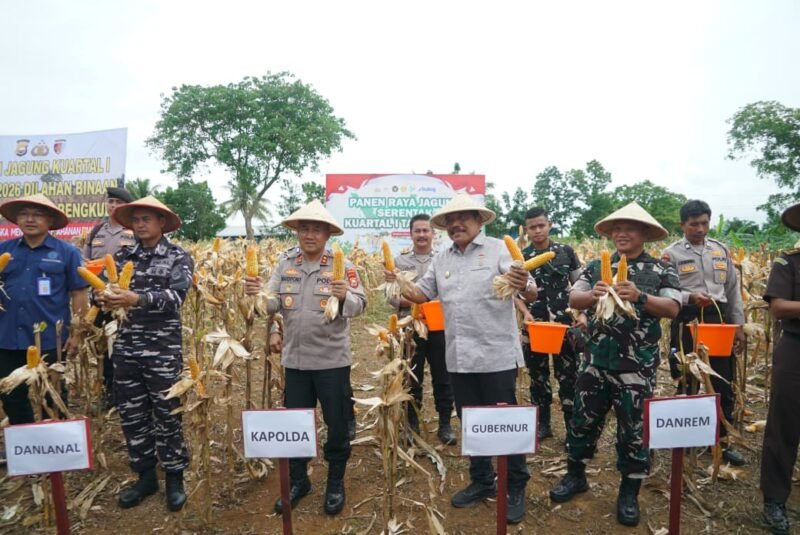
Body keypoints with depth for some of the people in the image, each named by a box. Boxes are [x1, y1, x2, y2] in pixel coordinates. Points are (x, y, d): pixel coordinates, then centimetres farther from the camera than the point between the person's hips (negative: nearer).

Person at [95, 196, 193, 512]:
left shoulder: (178, 257, -4)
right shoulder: (122, 256, 9)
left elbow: (176, 296, -17)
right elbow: (105, 287, 5)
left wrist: (137, 299, -32)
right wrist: (102, 297, -19)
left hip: (163, 349, -4)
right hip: (126, 348, 5)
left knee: (166, 415, 5)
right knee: (131, 415, 13)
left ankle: (174, 478, 22)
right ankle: (145, 476, 30)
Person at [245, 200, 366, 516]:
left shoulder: (342, 266, -8)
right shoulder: (285, 263, 3)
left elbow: (360, 306, -16)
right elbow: (275, 303, -2)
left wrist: (346, 296, -37)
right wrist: (258, 294, -22)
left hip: (332, 360, -3)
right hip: (295, 359, 3)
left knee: (337, 424, 11)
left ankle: (335, 483, 33)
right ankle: (298, 480, 38)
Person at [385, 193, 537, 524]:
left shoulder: (499, 249, -6)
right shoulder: (441, 260, 10)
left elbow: (532, 294, -15)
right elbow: (422, 294, 11)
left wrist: (523, 285, -39)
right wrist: (399, 284, -8)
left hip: (497, 356, -5)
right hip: (459, 358, 5)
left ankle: (516, 488, 25)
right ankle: (482, 481, 35)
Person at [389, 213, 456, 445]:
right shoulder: (400, 261, 4)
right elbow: (391, 296, 0)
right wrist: (412, 302, -15)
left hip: (439, 327, 0)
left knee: (442, 376, 8)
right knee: (412, 377, 11)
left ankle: (445, 424, 21)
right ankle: (412, 423, 25)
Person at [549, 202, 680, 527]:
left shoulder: (661, 270, -1)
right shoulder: (596, 266, 7)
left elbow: (673, 308, -10)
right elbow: (573, 299, 1)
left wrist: (640, 297, -26)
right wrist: (592, 295, -21)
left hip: (637, 367, -2)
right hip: (596, 361, 3)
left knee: (634, 429, 10)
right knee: (583, 420, 13)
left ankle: (629, 493, 28)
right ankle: (575, 476, 33)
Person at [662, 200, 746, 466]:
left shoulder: (721, 250, 9)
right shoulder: (672, 253, -3)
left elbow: (733, 289, 12)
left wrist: (739, 326, 9)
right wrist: (690, 298, -25)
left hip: (720, 319, 4)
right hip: (688, 321, -4)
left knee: (724, 381, 9)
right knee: (688, 381, 7)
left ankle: (722, 439, 24)